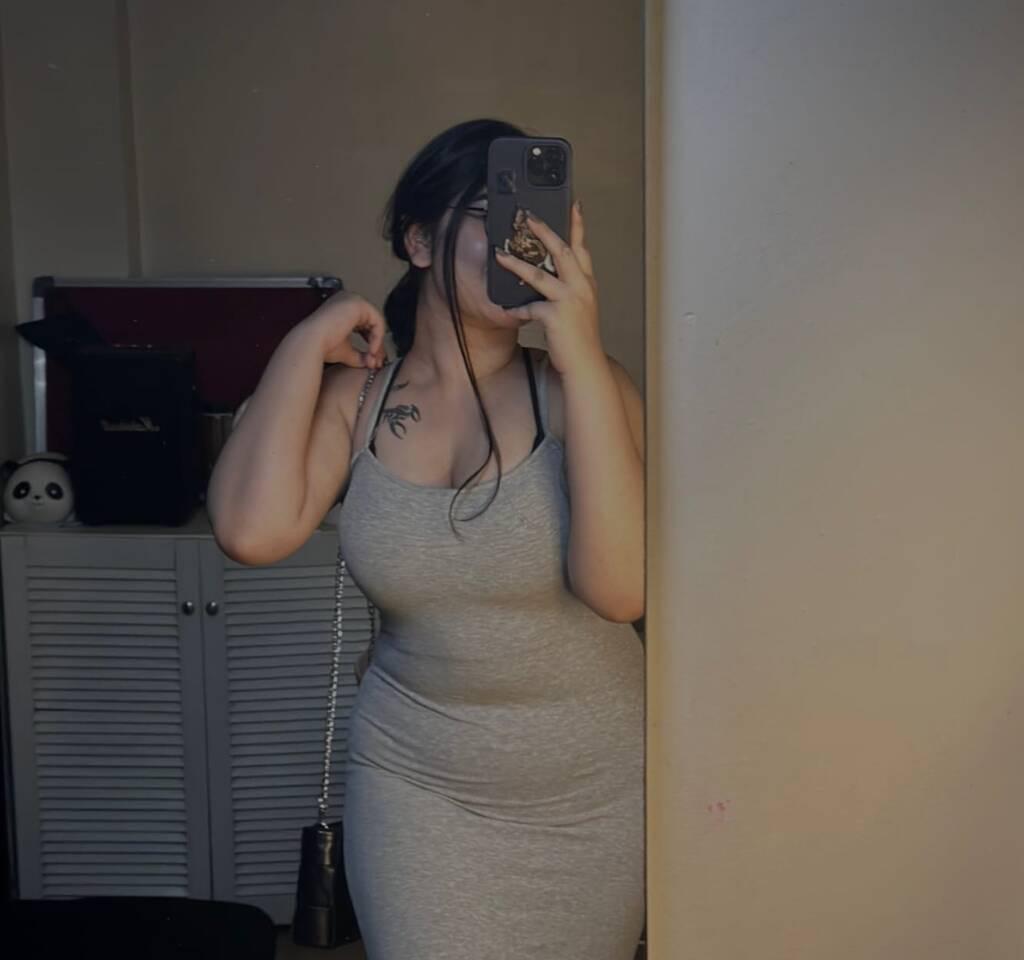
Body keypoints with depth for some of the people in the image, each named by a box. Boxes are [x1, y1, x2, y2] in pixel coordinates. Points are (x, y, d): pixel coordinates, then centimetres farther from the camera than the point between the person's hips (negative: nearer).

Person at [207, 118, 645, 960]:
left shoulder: (580, 385, -12)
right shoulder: (352, 396, -5)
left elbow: (621, 586, -25)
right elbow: (254, 531, -22)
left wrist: (582, 359, -28)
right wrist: (306, 346, -14)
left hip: (597, 791, 0)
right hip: (420, 783, 0)